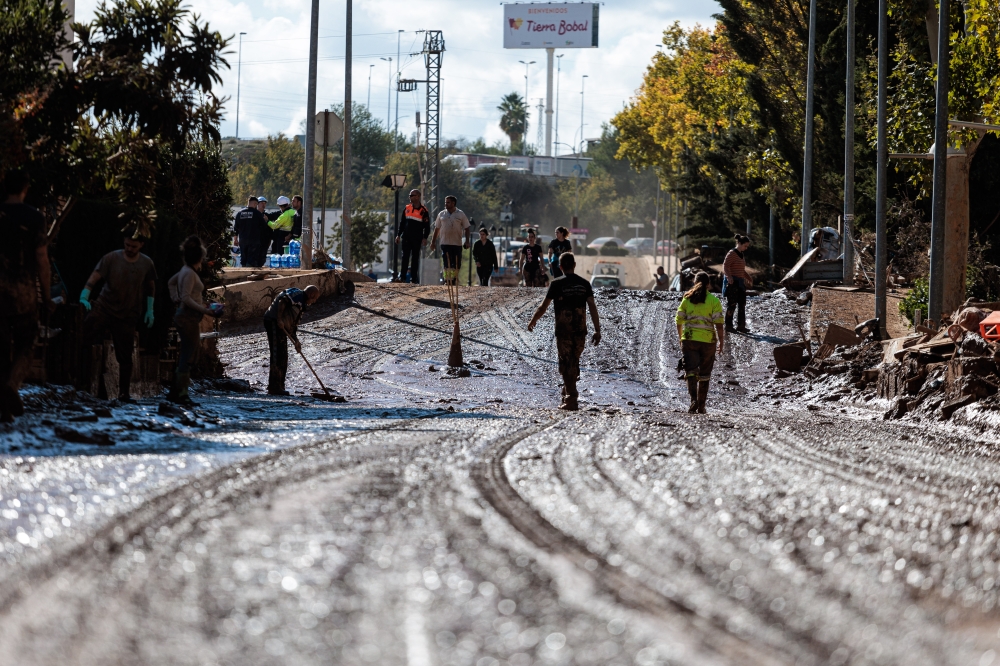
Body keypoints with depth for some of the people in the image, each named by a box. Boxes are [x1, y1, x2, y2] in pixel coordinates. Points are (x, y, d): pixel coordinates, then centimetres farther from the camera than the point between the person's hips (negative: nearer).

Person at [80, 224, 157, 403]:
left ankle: (124, 393, 13)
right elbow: (94, 278, -16)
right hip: (104, 308, -1)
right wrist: (84, 296, -31)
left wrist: (149, 310, 9)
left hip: (127, 315, 1)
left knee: (125, 356, 4)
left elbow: (151, 287, 16)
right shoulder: (111, 258, -7)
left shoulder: (146, 264, 1)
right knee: (85, 337, -19)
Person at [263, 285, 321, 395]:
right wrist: (279, 319, -24)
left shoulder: (301, 304, 24)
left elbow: (292, 324, 24)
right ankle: (274, 387, -14)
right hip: (273, 322, -10)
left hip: (281, 326, 10)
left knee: (283, 358, 12)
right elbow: (282, 301, -22)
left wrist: (296, 341, 16)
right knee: (277, 356, -12)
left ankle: (278, 387, 15)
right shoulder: (297, 294, -5)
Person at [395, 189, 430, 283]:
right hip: (406, 237, 3)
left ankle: (414, 278, 3)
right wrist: (399, 235, 11)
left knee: (415, 258, 1)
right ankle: (402, 277, -6)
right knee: (405, 257, -4)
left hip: (417, 239, -3)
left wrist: (425, 238, -11)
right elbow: (402, 223, 16)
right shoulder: (407, 208, 10)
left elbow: (427, 226, -1)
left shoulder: (423, 211, -1)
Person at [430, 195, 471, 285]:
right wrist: (433, 241, 12)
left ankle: (454, 280, 11)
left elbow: (467, 228, 6)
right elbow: (437, 229, 16)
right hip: (445, 243, 1)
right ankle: (447, 280, -10)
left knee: (456, 264, 1)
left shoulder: (461, 215, 5)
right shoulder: (441, 214, 11)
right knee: (447, 264, -9)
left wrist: (467, 241, -4)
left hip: (457, 243, -1)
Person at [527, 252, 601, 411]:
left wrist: (532, 321, 14)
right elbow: (592, 307, -3)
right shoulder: (584, 284, 2)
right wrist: (597, 330, 0)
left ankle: (572, 400, -2)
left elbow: (543, 307, -2)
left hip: (563, 331, -3)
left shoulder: (557, 284, -7)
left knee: (567, 365, 1)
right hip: (580, 331, 3)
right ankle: (569, 394, 27)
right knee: (574, 363, 18)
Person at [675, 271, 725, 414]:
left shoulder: (687, 299, 4)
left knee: (691, 370, -2)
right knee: (704, 374, 11)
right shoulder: (714, 301, -2)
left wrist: (680, 338, 21)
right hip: (708, 341, 0)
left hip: (689, 339, 0)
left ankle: (693, 398, -27)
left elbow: (679, 320, 7)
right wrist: (721, 342, 0)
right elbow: (718, 323, -8)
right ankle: (701, 406, 15)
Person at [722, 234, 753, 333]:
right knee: (732, 304, -7)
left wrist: (749, 278, 27)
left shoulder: (741, 255, 17)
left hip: (740, 282, 9)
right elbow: (725, 266, -17)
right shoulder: (732, 253, -9)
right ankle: (728, 326, -2)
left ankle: (741, 325, 11)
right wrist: (729, 277, -30)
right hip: (732, 282, -9)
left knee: (742, 304, 6)